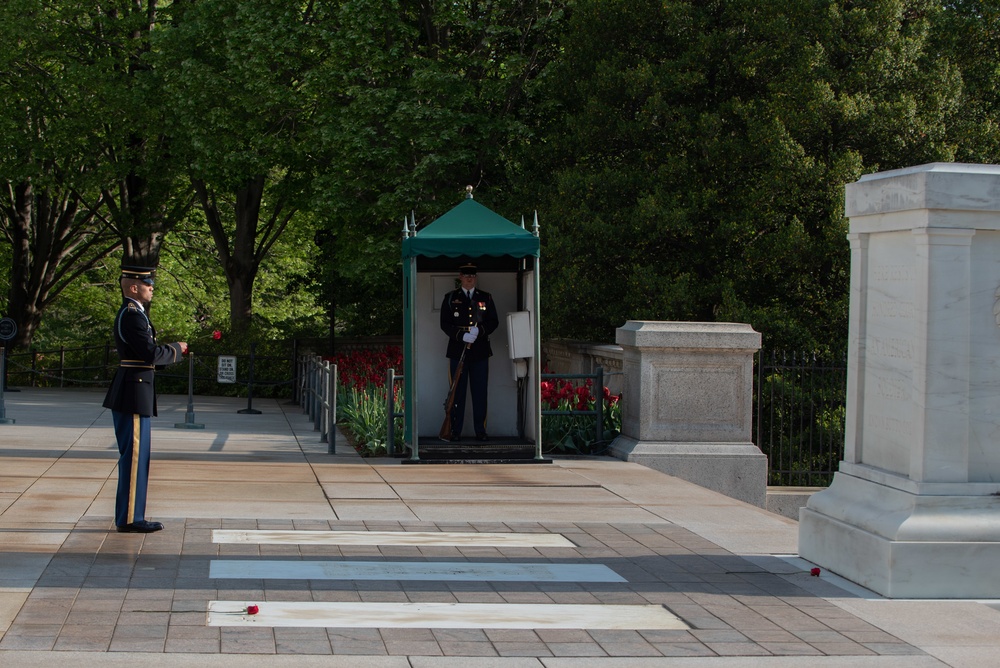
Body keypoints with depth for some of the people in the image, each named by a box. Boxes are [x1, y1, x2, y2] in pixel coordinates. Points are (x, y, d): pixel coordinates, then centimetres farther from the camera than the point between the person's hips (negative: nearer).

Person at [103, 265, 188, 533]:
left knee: (135, 457, 13)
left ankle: (131, 516, 19)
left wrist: (172, 351, 9)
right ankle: (129, 519, -2)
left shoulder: (132, 313, 18)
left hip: (131, 395, 11)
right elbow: (151, 354, -23)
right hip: (134, 395, -11)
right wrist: (176, 349, -7)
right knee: (134, 457, -6)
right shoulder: (132, 315, -16)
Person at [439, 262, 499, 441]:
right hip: (457, 351, -1)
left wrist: (479, 330, -12)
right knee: (457, 392, 0)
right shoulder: (450, 298, 7)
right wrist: (462, 335, -15)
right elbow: (445, 324, 1)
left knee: (480, 392, 1)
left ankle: (480, 430, 7)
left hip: (480, 352, 1)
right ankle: (455, 431, 4)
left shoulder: (486, 298, 11)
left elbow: (494, 322, 7)